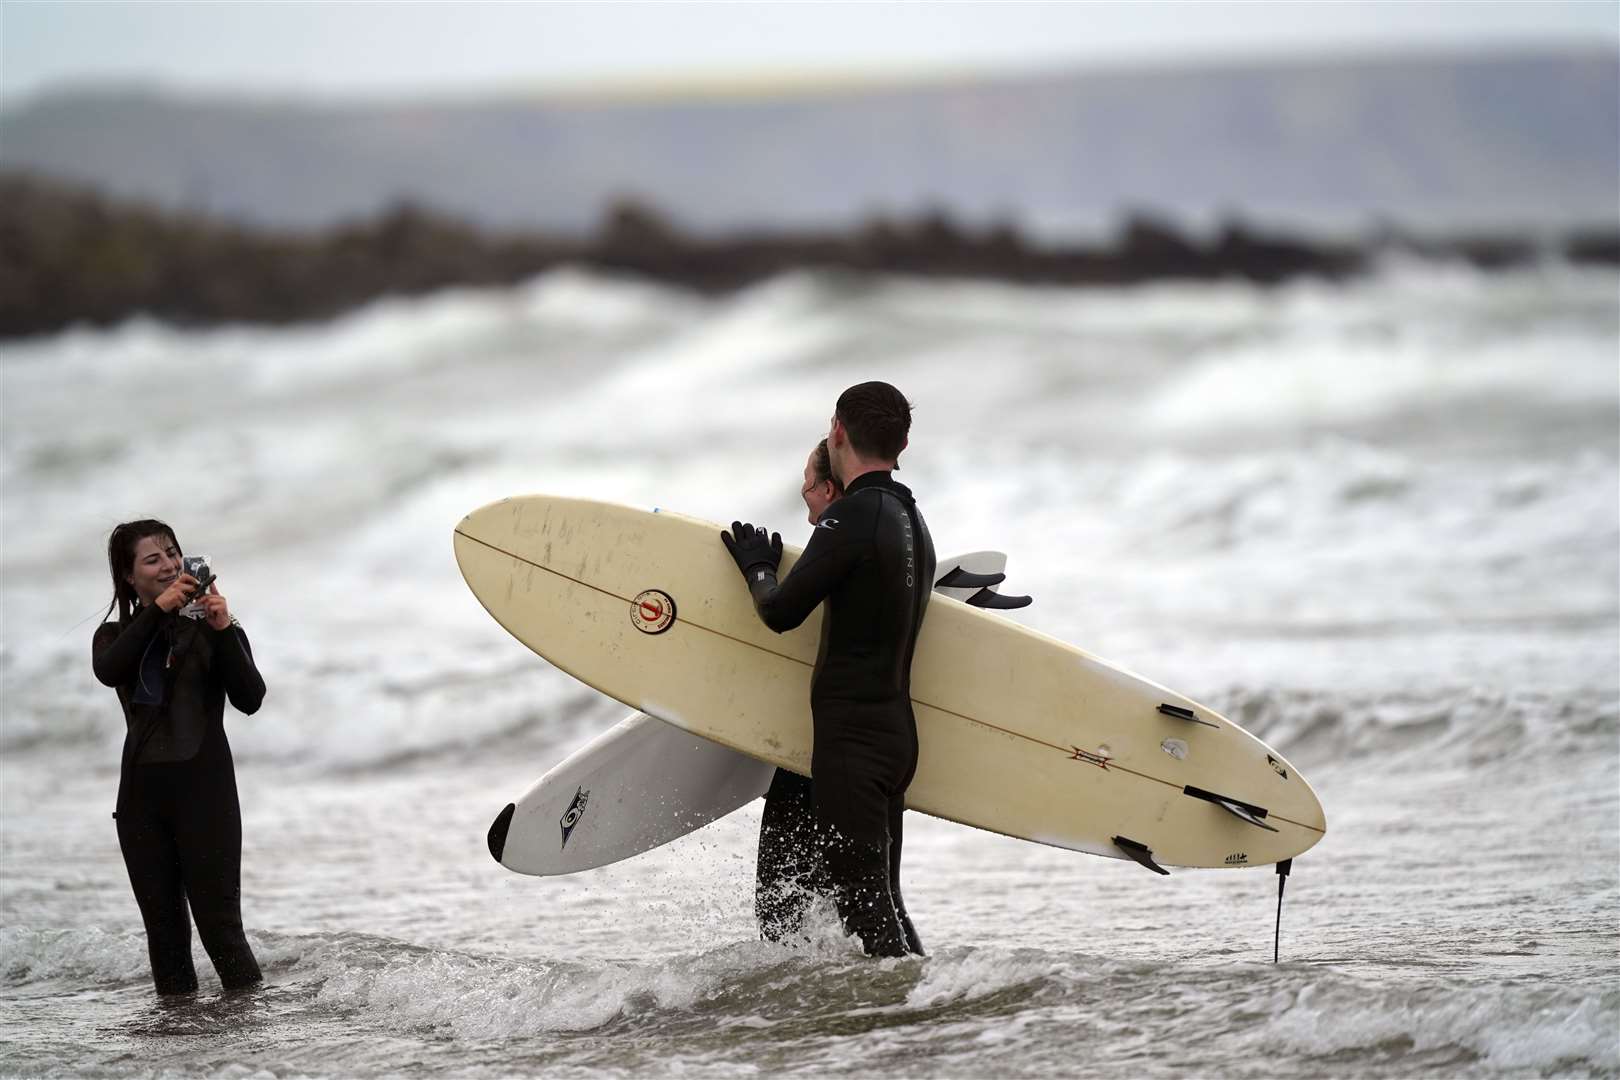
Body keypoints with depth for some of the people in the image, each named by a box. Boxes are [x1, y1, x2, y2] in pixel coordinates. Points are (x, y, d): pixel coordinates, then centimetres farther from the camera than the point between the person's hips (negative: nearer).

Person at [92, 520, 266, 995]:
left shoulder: (210, 628, 5)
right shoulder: (117, 635, 12)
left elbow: (250, 700, -8)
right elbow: (108, 671, -13)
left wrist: (223, 630, -18)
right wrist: (159, 610, -19)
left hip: (203, 790, -3)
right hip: (142, 792, 3)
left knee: (220, 925, -9)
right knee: (164, 932, 6)